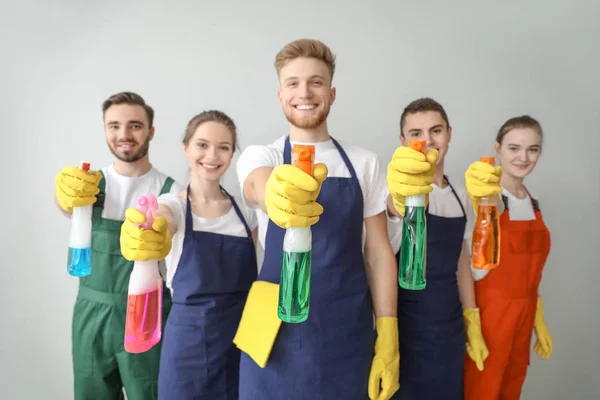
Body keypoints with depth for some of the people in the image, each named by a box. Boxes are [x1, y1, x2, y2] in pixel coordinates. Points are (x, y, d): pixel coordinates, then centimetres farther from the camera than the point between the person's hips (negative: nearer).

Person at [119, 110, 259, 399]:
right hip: (190, 338, -2)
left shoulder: (245, 211, 3)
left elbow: (253, 276, 9)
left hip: (241, 338, 3)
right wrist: (145, 237, -53)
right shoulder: (172, 204, -6)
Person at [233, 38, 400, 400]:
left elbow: (378, 250, 3)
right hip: (278, 335, -1)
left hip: (348, 335, 1)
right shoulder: (260, 156, -1)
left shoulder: (365, 163, 2)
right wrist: (276, 194, -49)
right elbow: (258, 187, -25)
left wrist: (387, 336, -2)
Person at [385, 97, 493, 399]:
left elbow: (460, 261, 12)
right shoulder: (404, 183, -14)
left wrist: (472, 323, 12)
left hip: (450, 331, 6)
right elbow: (396, 205, -41)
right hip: (407, 333, -5)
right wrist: (402, 196, -64)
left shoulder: (459, 193, 5)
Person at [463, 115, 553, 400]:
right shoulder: (484, 194, -16)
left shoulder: (533, 202, 7)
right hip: (489, 312, -7)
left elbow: (529, 270, 14)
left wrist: (539, 322, 16)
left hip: (522, 314, 7)